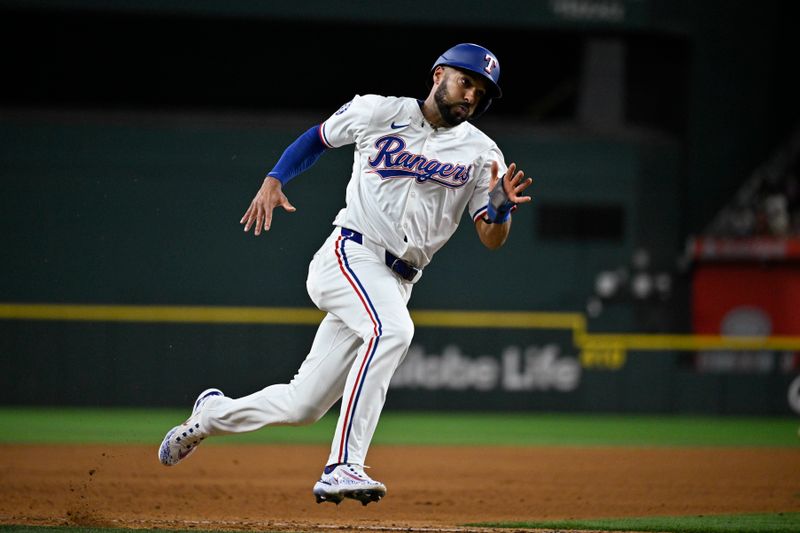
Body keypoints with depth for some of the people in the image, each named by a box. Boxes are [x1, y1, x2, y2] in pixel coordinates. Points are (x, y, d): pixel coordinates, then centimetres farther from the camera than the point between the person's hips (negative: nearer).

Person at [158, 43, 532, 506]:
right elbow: (318, 137, 18)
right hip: (350, 255, -4)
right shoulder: (377, 112, 2)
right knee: (392, 328, -36)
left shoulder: (481, 153, 6)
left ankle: (213, 414, 34)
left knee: (302, 406, 5)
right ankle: (343, 467, -38)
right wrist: (273, 180, 3)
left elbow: (493, 239, -1)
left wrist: (502, 206, -23)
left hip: (396, 283, 4)